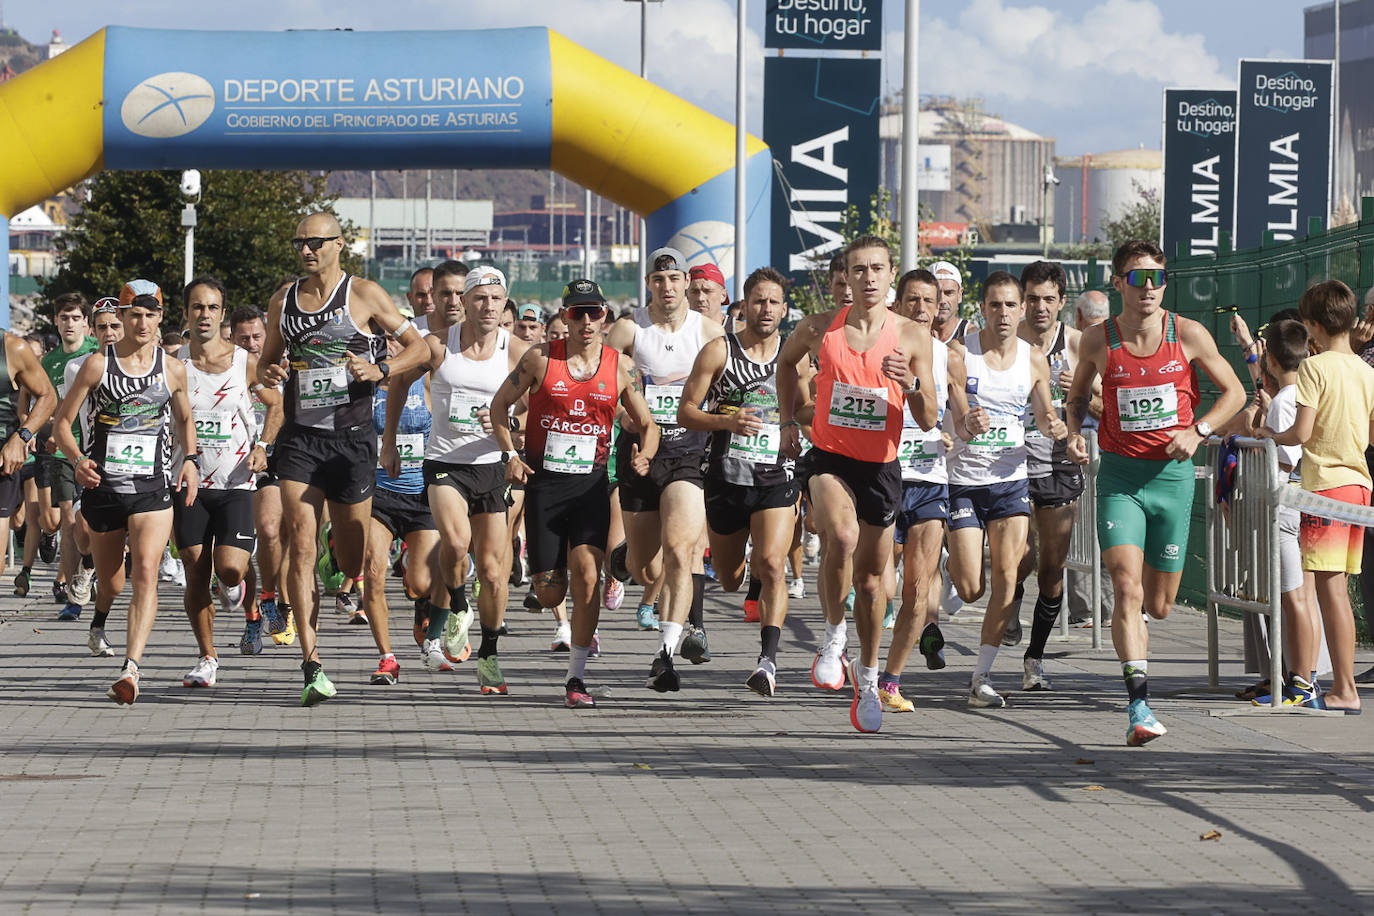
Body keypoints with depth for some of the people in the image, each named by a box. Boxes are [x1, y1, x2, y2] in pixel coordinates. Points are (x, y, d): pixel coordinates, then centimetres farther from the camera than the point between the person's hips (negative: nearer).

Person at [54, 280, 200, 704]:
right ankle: (100, 615, 52)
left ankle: (131, 669, -26)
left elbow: (184, 418, 22)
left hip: (153, 486, 0)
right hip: (103, 483, 0)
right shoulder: (97, 364, -2)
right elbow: (62, 421, 2)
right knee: (110, 583, 15)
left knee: (146, 573, -19)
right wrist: (78, 459, -16)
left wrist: (191, 459, 5)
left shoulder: (173, 369, 4)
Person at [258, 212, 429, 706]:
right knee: (301, 545, -11)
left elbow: (418, 347, 3)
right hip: (300, 437, 2)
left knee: (351, 558, 7)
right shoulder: (283, 301, 10)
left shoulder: (365, 294, -1)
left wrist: (380, 369, -14)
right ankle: (311, 663, -15)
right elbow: (267, 360, 22)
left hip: (352, 437, -2)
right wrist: (268, 373, -1)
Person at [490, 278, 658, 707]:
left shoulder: (620, 366, 3)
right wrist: (510, 454, -4)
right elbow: (500, 404, 9)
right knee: (550, 594, -1)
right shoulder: (540, 358, -1)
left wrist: (644, 456, -11)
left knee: (586, 573, -19)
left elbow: (647, 423, 10)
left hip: (592, 483, 0)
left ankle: (576, 677, -10)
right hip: (543, 481, 0)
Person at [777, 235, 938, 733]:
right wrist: (788, 421, 13)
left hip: (880, 466, 1)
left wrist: (911, 384, -24)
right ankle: (833, 638, -12)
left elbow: (928, 421, -5)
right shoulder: (819, 329, -4)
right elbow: (786, 361, 20)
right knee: (842, 537, -32)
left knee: (871, 577, 12)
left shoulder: (912, 337, -5)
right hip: (828, 457, -1)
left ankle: (868, 678, 31)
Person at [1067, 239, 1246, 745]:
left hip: (1173, 474, 1)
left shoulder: (1188, 334, -4)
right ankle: (1139, 706, -21)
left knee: (1158, 605, 9)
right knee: (1127, 590, -18)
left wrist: (1197, 430, -9)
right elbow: (1079, 392, 18)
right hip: (1119, 476, -1)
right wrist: (1075, 432, -2)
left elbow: (1234, 392, 6)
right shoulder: (1097, 342, -2)